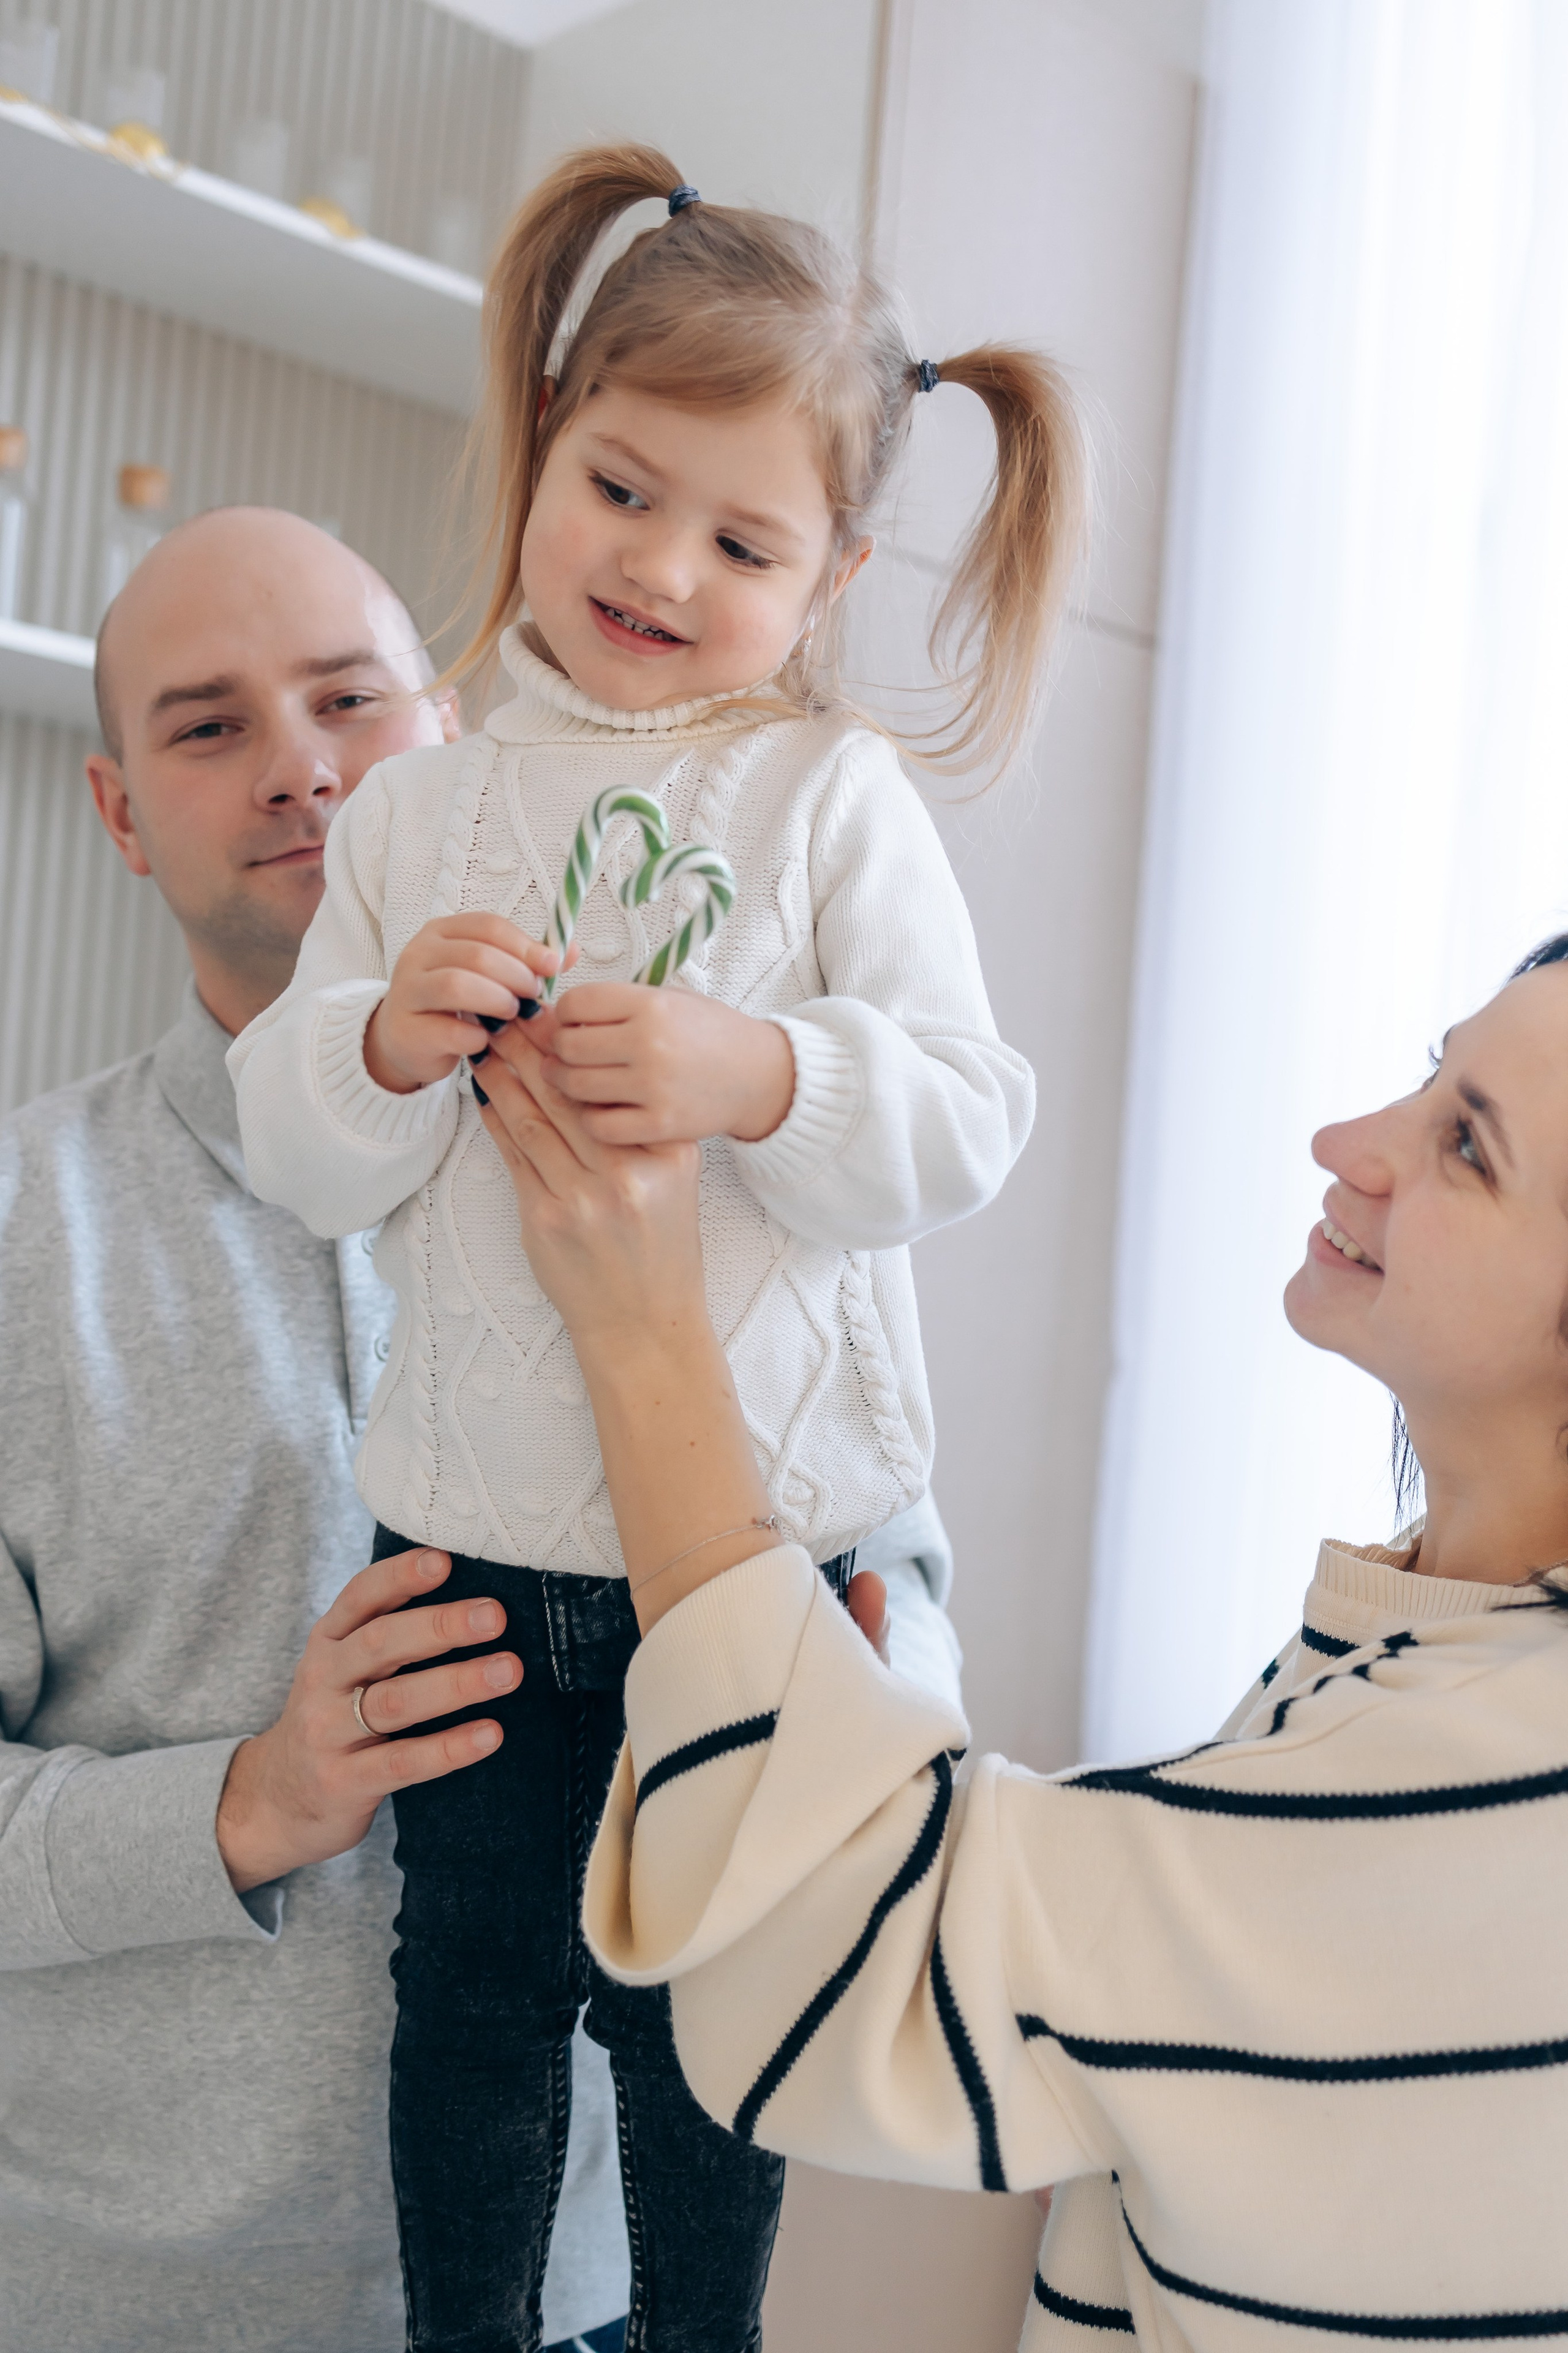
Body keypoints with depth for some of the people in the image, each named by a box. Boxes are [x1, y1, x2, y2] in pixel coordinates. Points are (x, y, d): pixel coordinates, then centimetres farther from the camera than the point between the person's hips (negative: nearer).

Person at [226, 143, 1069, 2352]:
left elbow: (968, 1116, -11)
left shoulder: (835, 795, -4)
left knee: (703, 2003, 13)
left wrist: (762, 1076, -27)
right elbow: (305, 1154, 1)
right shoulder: (420, 805, 4)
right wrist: (383, 1037, -19)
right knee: (477, 1984, 16)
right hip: (476, 1524, 3)